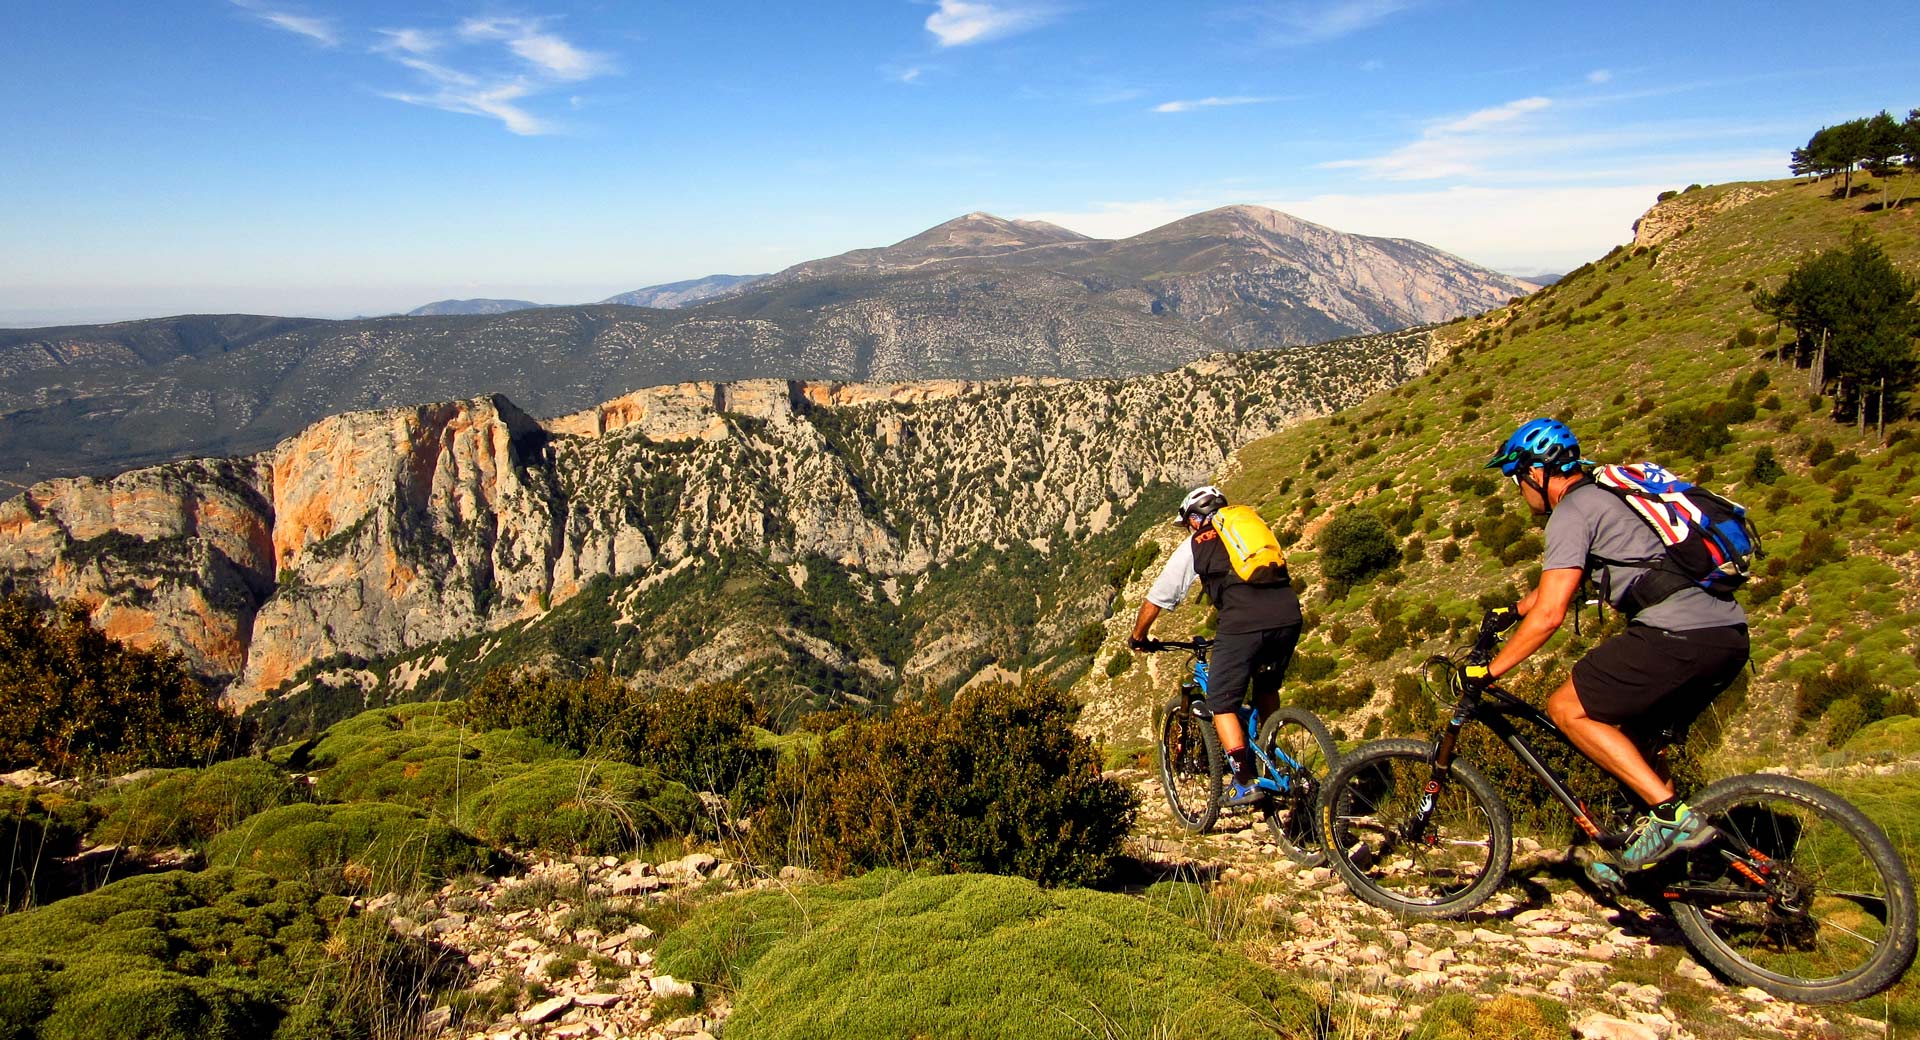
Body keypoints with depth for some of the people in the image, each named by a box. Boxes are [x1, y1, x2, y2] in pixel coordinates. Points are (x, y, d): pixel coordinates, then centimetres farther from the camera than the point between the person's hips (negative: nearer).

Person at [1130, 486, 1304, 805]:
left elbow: (1155, 601, 20)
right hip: (1289, 617, 5)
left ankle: (1246, 782, 1)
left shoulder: (1193, 546, 16)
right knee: (1267, 689, 29)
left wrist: (1138, 638, 36)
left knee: (1222, 704, 9)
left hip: (1242, 624, -5)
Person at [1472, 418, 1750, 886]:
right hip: (1729, 635, 10)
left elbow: (1549, 614, -12)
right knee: (1630, 735, 22)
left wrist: (1488, 671, -5)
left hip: (1677, 633, -10)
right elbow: (1560, 581, 39)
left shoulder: (1571, 510, -4)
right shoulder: (1604, 495, 25)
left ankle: (1672, 814, -4)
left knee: (1566, 708, 0)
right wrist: (1512, 610, 48)